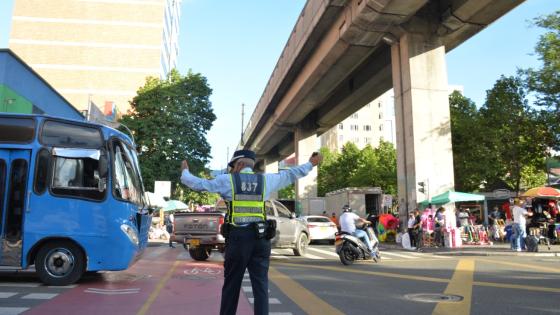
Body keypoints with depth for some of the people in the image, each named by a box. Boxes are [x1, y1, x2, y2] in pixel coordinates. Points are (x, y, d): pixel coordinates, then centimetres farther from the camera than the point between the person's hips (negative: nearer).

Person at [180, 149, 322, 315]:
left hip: (237, 237, -1)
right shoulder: (266, 180, 8)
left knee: (231, 284, 11)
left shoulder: (227, 180, 2)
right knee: (261, 284, 6)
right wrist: (310, 164, 34)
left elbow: (198, 183, 9)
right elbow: (290, 174, 19)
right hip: (260, 237, 2)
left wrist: (184, 172, 28)